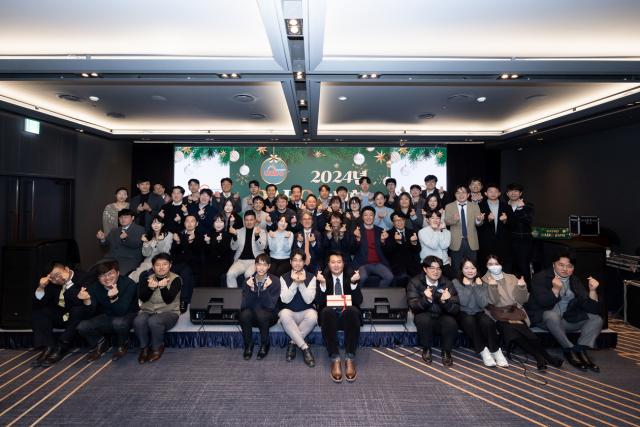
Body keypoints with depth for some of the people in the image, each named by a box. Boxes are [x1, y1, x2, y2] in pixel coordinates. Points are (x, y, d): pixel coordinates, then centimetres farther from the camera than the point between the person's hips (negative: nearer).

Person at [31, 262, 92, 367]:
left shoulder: (83, 278, -16)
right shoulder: (52, 283, -2)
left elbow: (82, 302, -30)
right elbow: (37, 305, -1)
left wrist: (68, 282, -31)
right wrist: (41, 288, -18)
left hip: (78, 316, -6)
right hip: (60, 315, 6)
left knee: (78, 309, -35)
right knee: (37, 311, -11)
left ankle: (61, 348, -27)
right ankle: (49, 347, -21)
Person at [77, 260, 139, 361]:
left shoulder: (128, 284, -23)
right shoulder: (94, 287, -9)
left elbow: (121, 312, -30)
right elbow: (90, 314, -13)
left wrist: (114, 297, -48)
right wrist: (87, 300, -32)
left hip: (127, 315, -4)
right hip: (106, 317, 5)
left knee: (118, 322, -37)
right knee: (82, 327, -18)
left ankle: (122, 345, -3)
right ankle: (101, 344, 13)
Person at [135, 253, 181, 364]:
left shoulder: (175, 279, -7)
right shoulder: (146, 277, 3)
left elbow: (168, 300, -17)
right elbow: (142, 298, -7)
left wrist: (163, 287, -36)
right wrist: (150, 287, -27)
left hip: (169, 312, -3)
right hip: (147, 311, 3)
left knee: (154, 321, -33)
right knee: (138, 321, -30)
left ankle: (157, 348, -6)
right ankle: (144, 347, -4)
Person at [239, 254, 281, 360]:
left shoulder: (275, 281, -11)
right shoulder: (248, 281, -4)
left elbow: (271, 306, -17)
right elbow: (245, 305, -11)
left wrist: (265, 289, -30)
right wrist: (251, 289, -26)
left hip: (268, 315, -2)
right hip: (252, 316, 2)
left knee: (261, 313, -34)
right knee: (244, 314, -31)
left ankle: (264, 344, -8)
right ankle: (248, 344, -6)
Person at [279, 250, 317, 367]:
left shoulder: (311, 277, -1)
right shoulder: (284, 277, 0)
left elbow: (309, 300, -12)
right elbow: (285, 300, -11)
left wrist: (301, 283, -25)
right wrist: (294, 282, -22)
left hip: (305, 313, 0)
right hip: (289, 313, 0)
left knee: (312, 315, -34)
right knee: (284, 313, -35)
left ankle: (293, 342, -14)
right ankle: (305, 347, -26)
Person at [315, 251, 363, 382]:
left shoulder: (351, 275, 6)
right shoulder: (322, 277, 6)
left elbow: (358, 301, -4)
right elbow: (318, 302, -4)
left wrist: (354, 283, -20)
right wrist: (322, 284, -19)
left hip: (348, 313, 0)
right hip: (330, 314, 0)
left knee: (353, 310, -35)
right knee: (327, 311, -35)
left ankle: (350, 358, -29)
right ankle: (335, 359, -31)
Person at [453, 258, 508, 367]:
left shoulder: (482, 283, 3)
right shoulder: (456, 282, -6)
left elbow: (483, 304, -11)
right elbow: (463, 302, -18)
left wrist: (478, 287, -15)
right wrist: (467, 286, -17)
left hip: (478, 313, 2)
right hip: (463, 314, -2)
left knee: (487, 321, -32)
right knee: (470, 321, -36)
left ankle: (496, 351, -17)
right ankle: (482, 351, -22)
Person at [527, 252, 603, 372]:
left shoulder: (575, 281, 7)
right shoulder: (540, 277, -8)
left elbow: (591, 307, -2)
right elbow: (543, 303, -20)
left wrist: (592, 290, -18)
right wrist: (555, 289, -33)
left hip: (568, 318, 6)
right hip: (544, 318, -5)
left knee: (596, 319, -9)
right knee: (552, 315, -37)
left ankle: (581, 350, -19)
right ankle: (569, 350, -21)